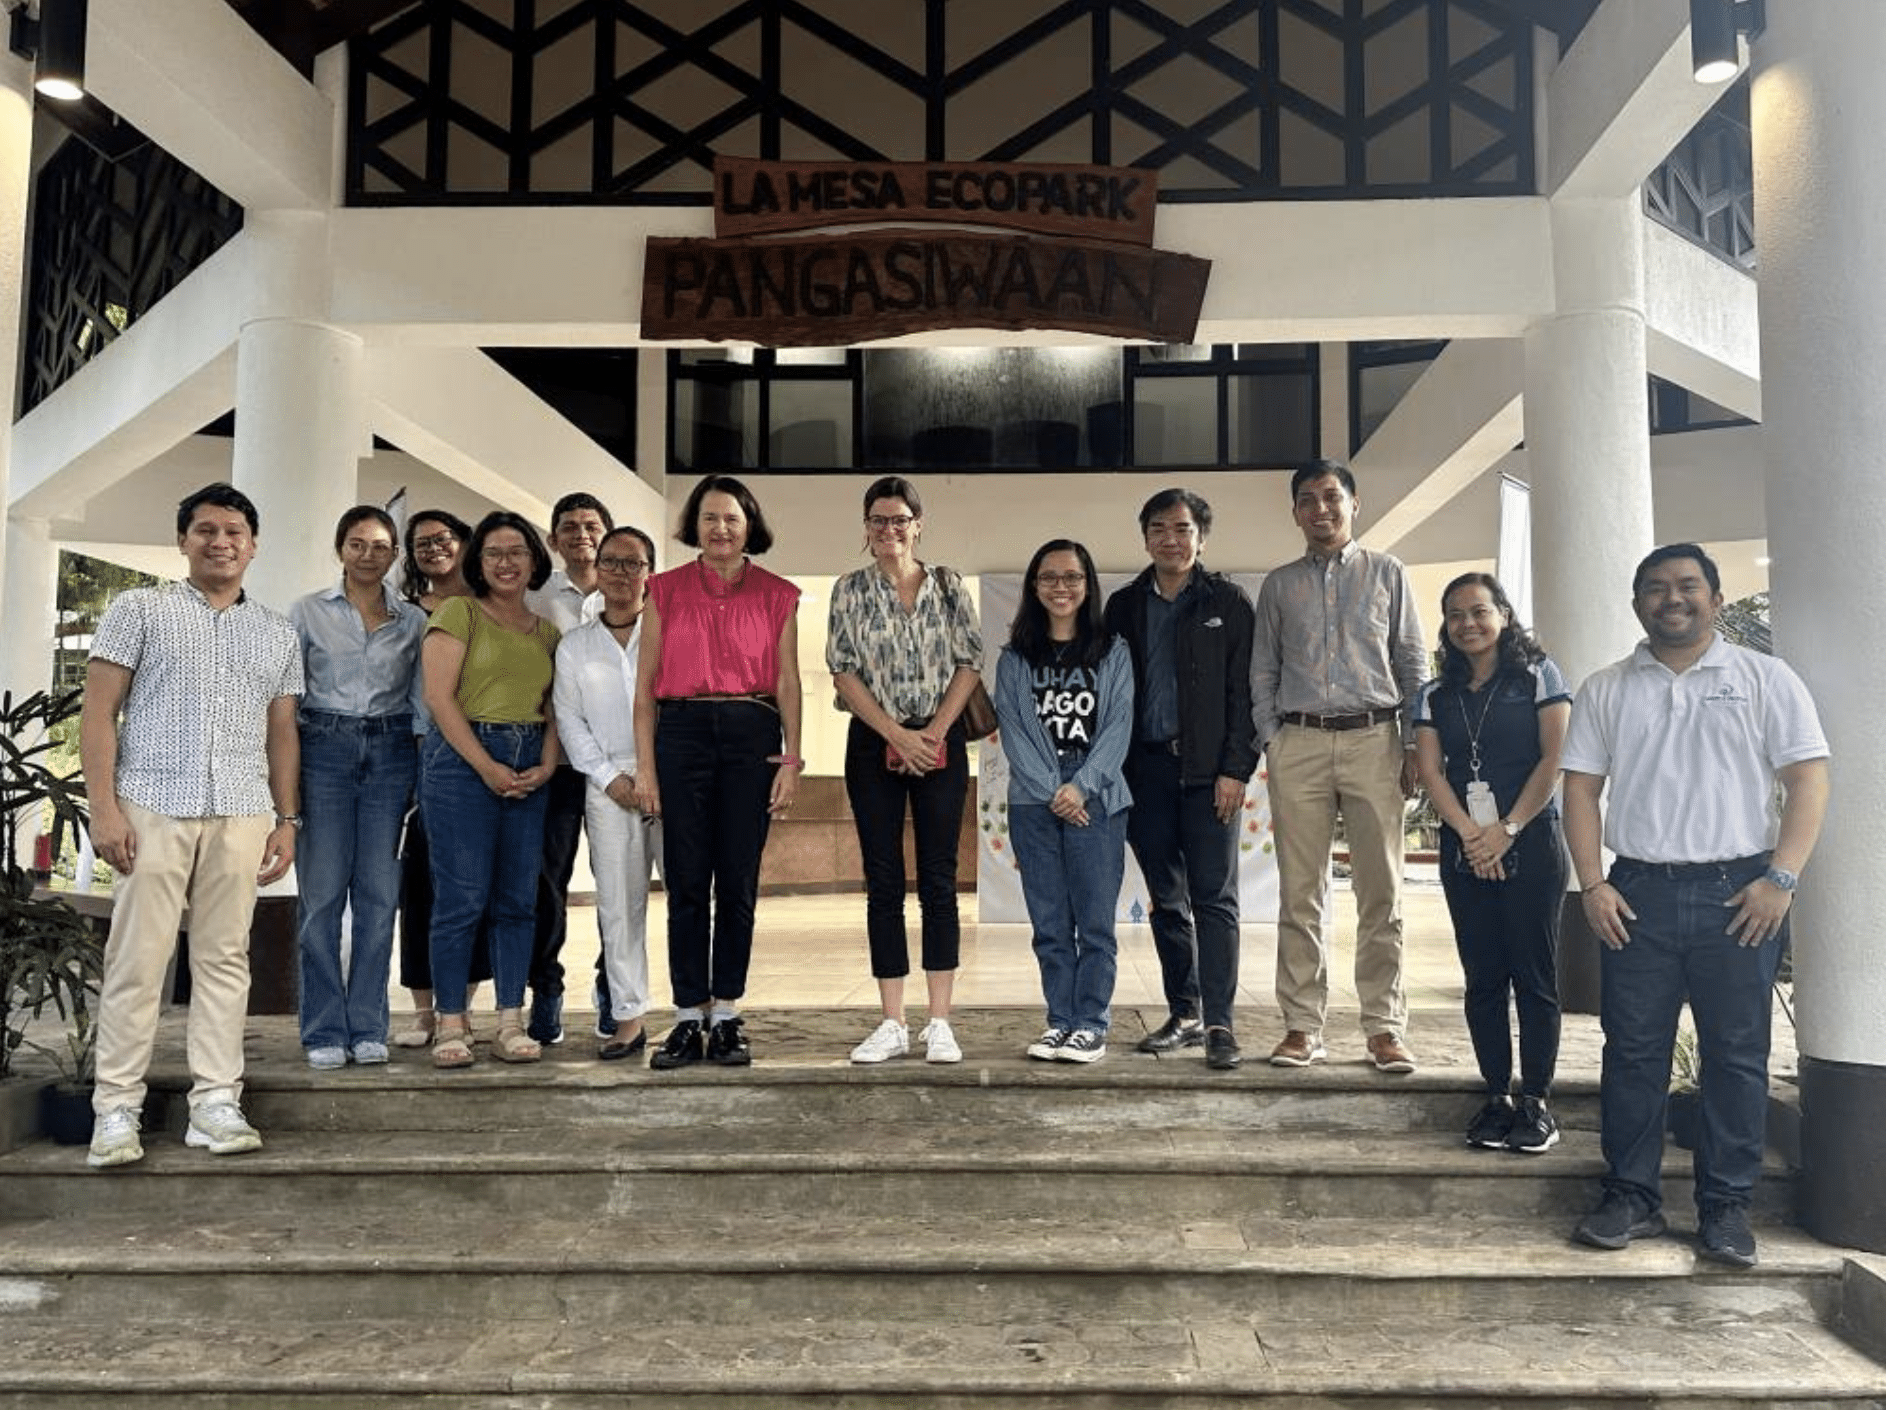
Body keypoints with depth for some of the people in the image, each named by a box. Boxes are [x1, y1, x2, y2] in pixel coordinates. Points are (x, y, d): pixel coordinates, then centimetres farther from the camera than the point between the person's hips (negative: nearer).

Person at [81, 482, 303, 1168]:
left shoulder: (277, 634, 17)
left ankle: (215, 1103, 9)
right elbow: (98, 713, 2)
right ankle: (117, 1110, 7)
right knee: (137, 959, -1)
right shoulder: (138, 609, 7)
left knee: (225, 959, 4)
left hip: (241, 816, 3)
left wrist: (287, 819, 9)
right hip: (153, 808, -2)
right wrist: (104, 807, -8)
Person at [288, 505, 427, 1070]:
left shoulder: (413, 621, 11)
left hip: (391, 753, 2)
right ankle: (325, 1032, 7)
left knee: (379, 892, 2)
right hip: (325, 749, -2)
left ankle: (368, 1027, 12)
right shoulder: (308, 611, 6)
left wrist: (424, 770, 3)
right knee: (323, 892, -2)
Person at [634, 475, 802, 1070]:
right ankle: (689, 1017, 11)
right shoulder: (665, 590, 7)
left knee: (738, 882, 4)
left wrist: (792, 760, 0)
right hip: (682, 732, 0)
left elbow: (787, 682, 8)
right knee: (686, 882, 2)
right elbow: (646, 684, 6)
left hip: (752, 736, 0)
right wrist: (644, 765, -1)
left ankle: (727, 1017, 14)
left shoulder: (777, 595, 8)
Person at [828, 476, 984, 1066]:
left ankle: (939, 1023, 7)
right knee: (883, 883, 2)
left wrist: (934, 733, -10)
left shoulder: (949, 585, 6)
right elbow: (844, 671, -2)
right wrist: (898, 735, -10)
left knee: (938, 880, 1)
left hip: (941, 743, 0)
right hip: (874, 744, 0)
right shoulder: (850, 590, 5)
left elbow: (969, 664, 1)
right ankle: (892, 1024, 9)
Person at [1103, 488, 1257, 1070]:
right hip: (1145, 770, 4)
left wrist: (1235, 769, -10)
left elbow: (1244, 690, -2)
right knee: (1167, 901, 9)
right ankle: (1183, 1014, 19)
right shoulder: (1124, 606, 12)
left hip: (1207, 770, -3)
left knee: (1214, 898, -4)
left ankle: (1219, 1024, -2)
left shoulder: (1227, 602, 3)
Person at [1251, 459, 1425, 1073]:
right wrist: (1271, 739, 2)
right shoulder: (1279, 585, 14)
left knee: (1380, 891, 0)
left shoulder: (1387, 574, 11)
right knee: (1300, 893, 1)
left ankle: (1384, 1027, 7)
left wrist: (1414, 745, 0)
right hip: (1299, 744, 1)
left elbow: (1413, 664, 8)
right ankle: (1303, 1027, 7)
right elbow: (1263, 671, 13)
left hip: (1373, 738, -1)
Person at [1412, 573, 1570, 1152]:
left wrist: (1507, 831, -12)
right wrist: (1470, 833, -12)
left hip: (1530, 843, -3)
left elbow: (1554, 757, -6)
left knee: (1533, 973, -2)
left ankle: (1536, 1100, 4)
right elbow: (1430, 769, 3)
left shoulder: (1536, 674, 3)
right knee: (1483, 976, 5)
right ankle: (1497, 1097, 11)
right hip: (1464, 849, 4)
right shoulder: (1435, 694, 12)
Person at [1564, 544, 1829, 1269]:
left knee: (1737, 1056, 4)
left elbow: (1808, 780, 0)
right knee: (1633, 1052, 5)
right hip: (1638, 892, 2)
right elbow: (1581, 788, 8)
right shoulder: (1606, 690, 10)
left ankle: (1726, 1207, 16)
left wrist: (1781, 879, -10)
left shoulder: (1766, 679, 5)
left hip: (1739, 892, -1)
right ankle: (1631, 1197, 15)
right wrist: (1593, 885, -2)